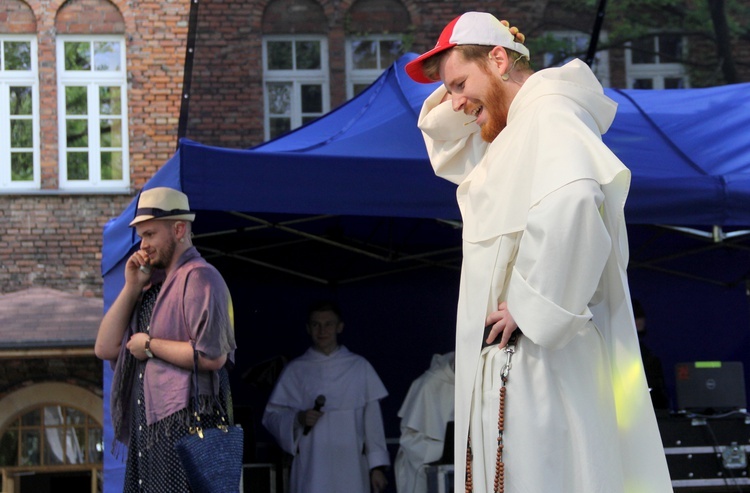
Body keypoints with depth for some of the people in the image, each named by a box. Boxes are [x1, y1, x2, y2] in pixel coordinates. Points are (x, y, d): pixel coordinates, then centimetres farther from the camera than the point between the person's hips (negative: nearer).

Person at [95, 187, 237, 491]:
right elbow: (106, 349, 14)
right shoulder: (153, 284, 20)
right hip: (147, 426, 9)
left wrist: (150, 345, -8)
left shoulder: (198, 278, -7)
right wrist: (132, 287, 7)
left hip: (185, 425, -9)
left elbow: (212, 355, -20)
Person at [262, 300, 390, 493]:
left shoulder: (359, 367, 10)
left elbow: (372, 419, 9)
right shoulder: (296, 370, 8)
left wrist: (377, 466, 5)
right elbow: (271, 416, 9)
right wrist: (297, 419, -11)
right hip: (312, 470, -1)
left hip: (351, 471, 1)